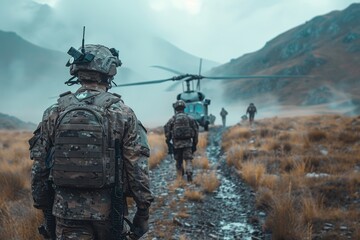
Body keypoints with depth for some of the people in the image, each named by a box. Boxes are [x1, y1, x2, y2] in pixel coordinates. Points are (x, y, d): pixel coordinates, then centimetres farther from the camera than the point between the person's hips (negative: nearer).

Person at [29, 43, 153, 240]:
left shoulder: (54, 113, 1)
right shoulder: (123, 114, -6)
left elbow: (39, 168, 4)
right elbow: (138, 167, -8)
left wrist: (44, 208, 15)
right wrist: (143, 209, 1)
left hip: (66, 212, 1)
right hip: (109, 212, -1)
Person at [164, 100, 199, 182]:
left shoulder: (172, 119, 1)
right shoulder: (190, 118, 6)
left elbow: (167, 131, -4)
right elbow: (196, 130, 5)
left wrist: (169, 143, 2)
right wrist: (195, 143, 11)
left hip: (177, 144, 0)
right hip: (188, 143, 0)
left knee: (178, 162, 12)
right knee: (188, 160, -1)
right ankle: (189, 173, -25)